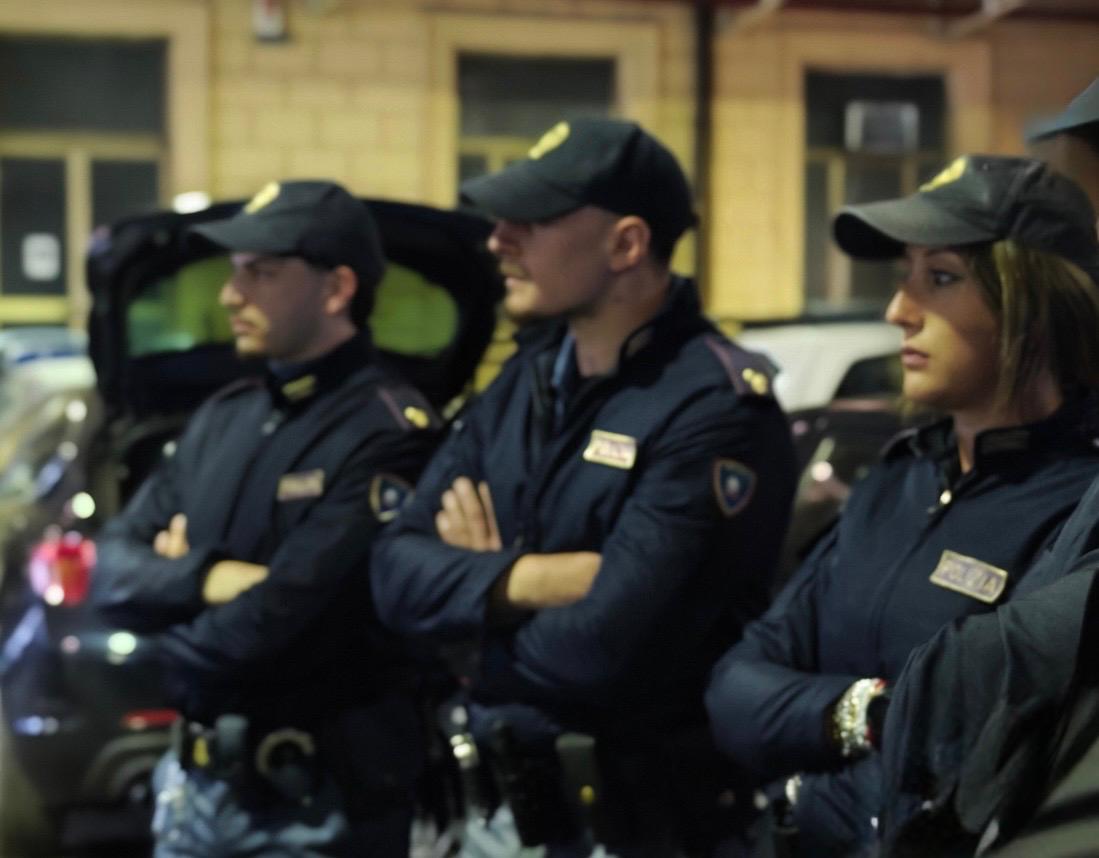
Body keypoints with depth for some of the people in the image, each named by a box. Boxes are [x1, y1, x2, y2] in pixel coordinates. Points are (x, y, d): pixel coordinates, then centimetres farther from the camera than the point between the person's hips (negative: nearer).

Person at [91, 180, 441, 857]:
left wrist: (173, 595, -3)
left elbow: (273, 625, -23)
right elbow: (116, 571, 3)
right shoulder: (224, 417, 8)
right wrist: (207, 579, -17)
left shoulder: (388, 433, -17)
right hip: (194, 787, 7)